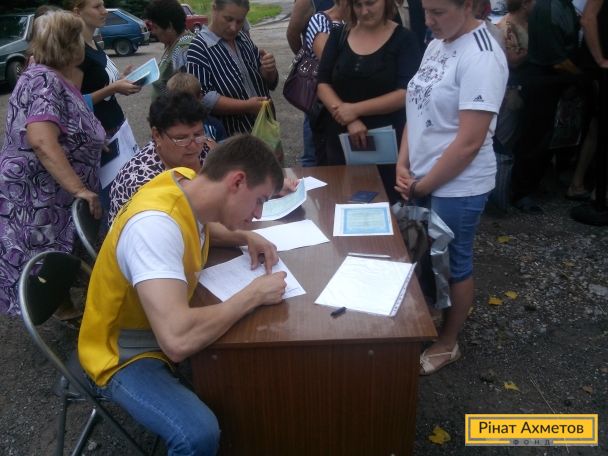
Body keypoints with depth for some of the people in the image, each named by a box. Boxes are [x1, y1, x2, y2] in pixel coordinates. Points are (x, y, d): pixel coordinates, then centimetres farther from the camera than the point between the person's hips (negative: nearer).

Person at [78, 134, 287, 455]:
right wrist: (255, 293, -30)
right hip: (125, 355, -8)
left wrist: (246, 237, -5)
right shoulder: (155, 223, -35)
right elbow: (179, 340, -45)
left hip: (168, 326, 8)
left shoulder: (187, 181, -10)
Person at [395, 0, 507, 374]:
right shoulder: (436, 45, 5)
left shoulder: (481, 58, -20)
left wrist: (422, 186, -14)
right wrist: (404, 165, -2)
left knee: (453, 264, 10)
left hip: (457, 186, -7)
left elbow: (469, 142, -23)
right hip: (424, 179, 7)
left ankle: (447, 342, 31)